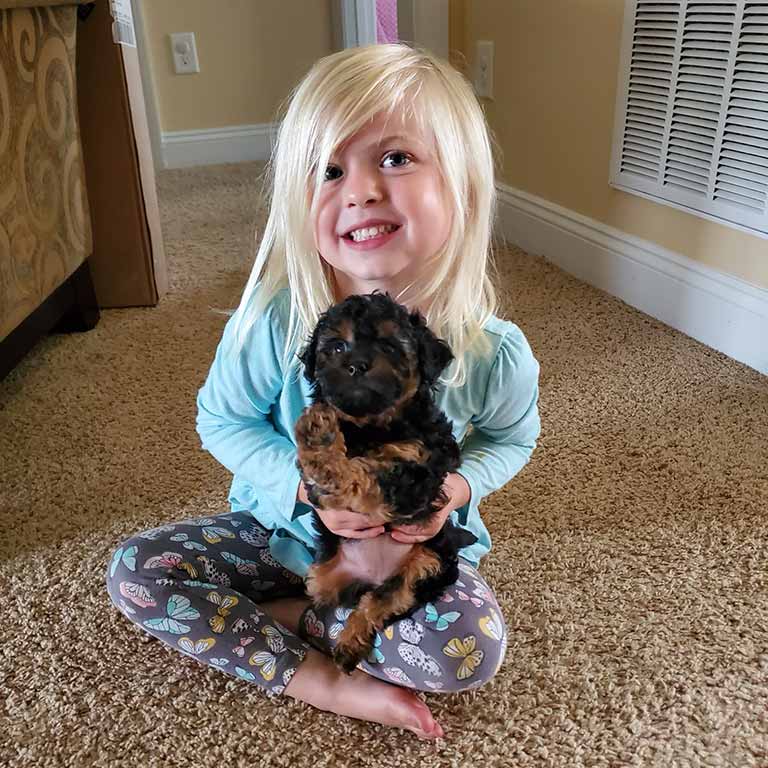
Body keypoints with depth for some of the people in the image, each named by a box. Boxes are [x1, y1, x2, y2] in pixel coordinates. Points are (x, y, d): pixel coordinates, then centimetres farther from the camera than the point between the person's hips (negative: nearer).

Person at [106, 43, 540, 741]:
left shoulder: (492, 352, -22)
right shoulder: (274, 321, -23)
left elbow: (510, 439, -1)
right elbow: (222, 418, -8)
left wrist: (456, 485, -22)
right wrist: (307, 485, -23)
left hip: (419, 548, 0)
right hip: (286, 527, 1)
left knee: (471, 650, -27)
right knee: (136, 570, -13)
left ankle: (284, 615, -5)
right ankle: (314, 679, -11)